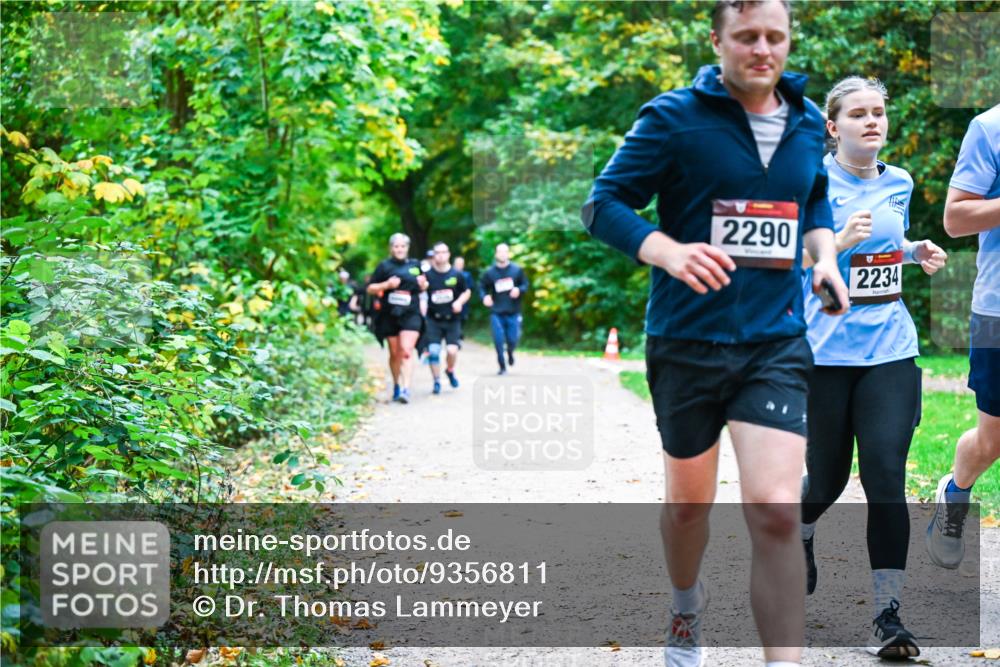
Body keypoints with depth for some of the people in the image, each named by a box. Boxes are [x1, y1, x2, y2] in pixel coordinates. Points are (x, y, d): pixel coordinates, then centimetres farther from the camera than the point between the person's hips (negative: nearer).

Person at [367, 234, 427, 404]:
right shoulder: (384, 266, 2)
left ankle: (406, 389, -21)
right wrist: (386, 285, -15)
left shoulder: (415, 265, 8)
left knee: (406, 350, -16)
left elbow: (422, 287, 22)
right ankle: (396, 385, 29)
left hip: (411, 315, -1)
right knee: (395, 353, 10)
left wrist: (423, 284, -2)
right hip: (390, 315, 1)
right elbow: (370, 288, 2)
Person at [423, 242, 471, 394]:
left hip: (452, 320, 0)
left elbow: (467, 292, 13)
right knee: (433, 351, -9)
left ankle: (450, 371, 22)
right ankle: (436, 381, 9)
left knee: (452, 350, -11)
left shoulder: (456, 275, 0)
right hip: (433, 320, 0)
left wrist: (459, 302, -5)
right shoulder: (427, 275, -4)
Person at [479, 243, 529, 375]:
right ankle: (502, 367, 10)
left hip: (513, 312, 0)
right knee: (499, 341, -5)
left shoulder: (517, 270, 0)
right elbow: (482, 287, 7)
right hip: (496, 313, 0)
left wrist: (519, 290, -13)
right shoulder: (489, 272, -1)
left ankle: (510, 353, 38)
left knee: (513, 340, 2)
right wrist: (485, 296, -13)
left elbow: (525, 284, 8)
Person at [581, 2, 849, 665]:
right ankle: (687, 607, 47)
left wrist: (824, 253, 5)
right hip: (688, 338, -2)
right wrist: (671, 252, -26)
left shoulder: (807, 121, 7)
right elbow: (604, 204, -9)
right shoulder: (674, 116, -8)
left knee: (777, 512, -15)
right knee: (689, 502, 16)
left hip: (777, 341, 2)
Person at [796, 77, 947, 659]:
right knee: (828, 476, 10)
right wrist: (838, 243, -27)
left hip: (891, 352, 3)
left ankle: (889, 616, -5)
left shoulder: (899, 183, 10)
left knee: (886, 479, -9)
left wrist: (918, 252, 8)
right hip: (825, 353, -3)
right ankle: (801, 533, 47)